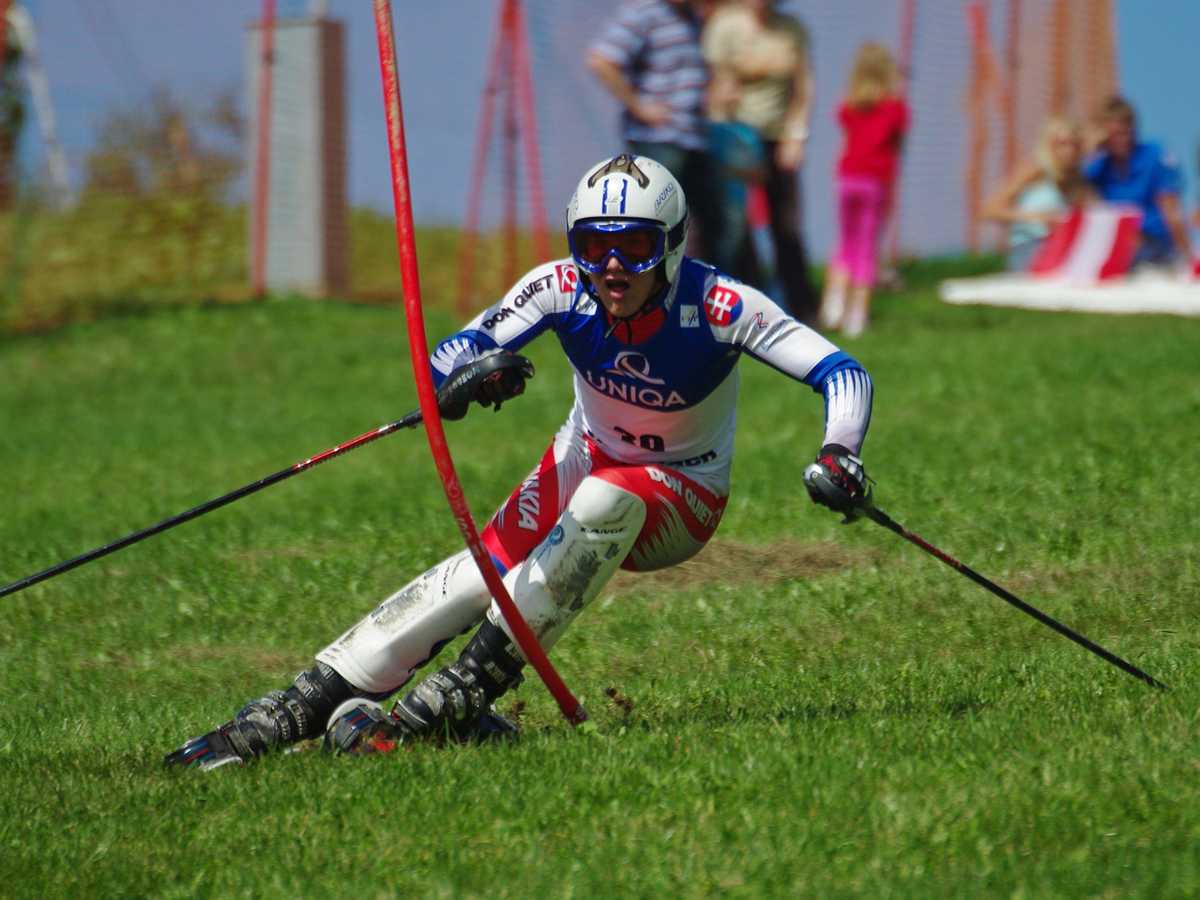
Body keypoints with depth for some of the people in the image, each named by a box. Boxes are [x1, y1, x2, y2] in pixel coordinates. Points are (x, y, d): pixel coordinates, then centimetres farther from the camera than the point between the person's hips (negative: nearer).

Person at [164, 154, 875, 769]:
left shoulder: (718, 305, -26)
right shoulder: (562, 287, -19)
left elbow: (843, 374, -28)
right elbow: (448, 358, -23)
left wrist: (839, 454, -48)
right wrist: (472, 371, -48)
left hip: (680, 496, -3)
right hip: (585, 460, 3)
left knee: (607, 500, -36)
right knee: (478, 575, -20)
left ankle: (459, 697, -35)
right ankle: (292, 711, -18)